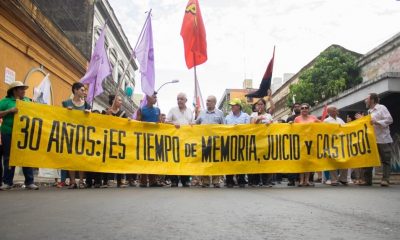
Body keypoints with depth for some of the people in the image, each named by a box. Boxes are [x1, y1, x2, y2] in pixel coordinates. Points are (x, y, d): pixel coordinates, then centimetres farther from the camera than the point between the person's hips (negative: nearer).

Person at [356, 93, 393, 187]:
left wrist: (377, 122, -21)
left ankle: (385, 180, 1)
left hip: (383, 140, -8)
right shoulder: (369, 112, 18)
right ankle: (367, 179, 12)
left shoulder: (381, 108, -5)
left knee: (385, 160, -1)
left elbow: (389, 119, -14)